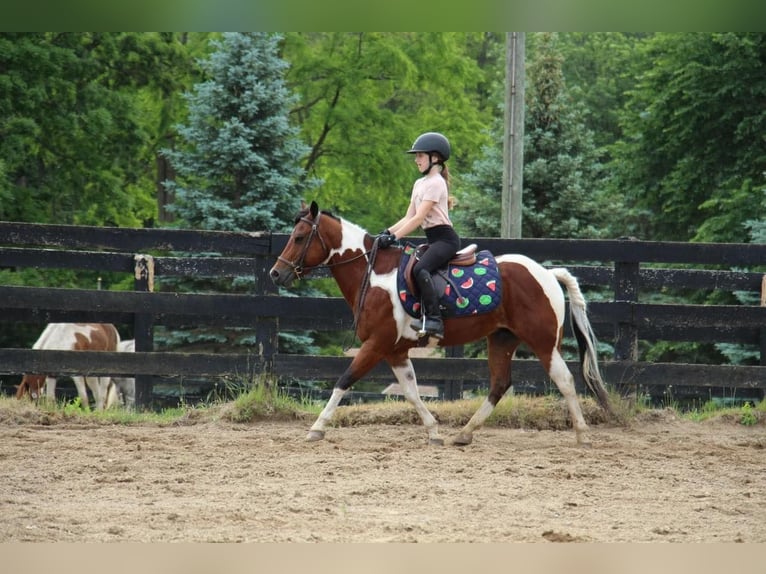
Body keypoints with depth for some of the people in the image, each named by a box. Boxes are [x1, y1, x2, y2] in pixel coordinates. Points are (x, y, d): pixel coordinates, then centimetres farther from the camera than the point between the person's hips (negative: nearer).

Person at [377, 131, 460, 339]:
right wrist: (387, 232, 2)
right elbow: (409, 217, 16)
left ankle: (433, 319, -40)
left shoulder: (435, 183, -10)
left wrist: (394, 237, -22)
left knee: (420, 269, -32)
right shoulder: (419, 184, 18)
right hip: (433, 240, 11)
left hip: (445, 238, -11)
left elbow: (418, 218, -18)